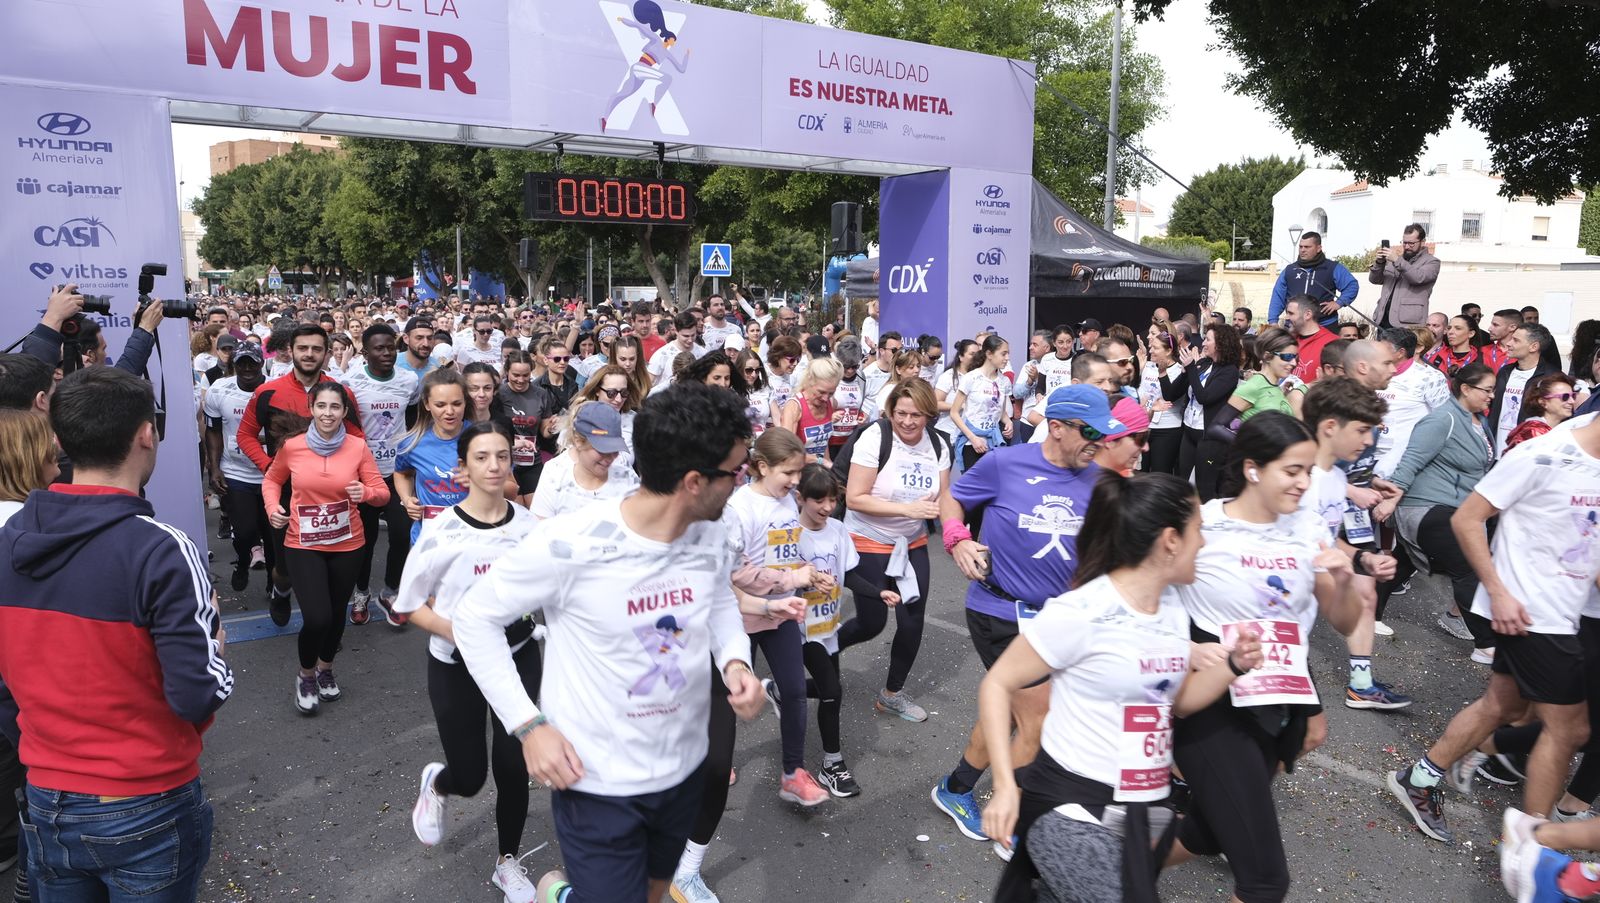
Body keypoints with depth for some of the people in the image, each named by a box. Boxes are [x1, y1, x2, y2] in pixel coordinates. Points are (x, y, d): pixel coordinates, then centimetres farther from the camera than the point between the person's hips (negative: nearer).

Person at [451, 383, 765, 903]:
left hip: (684, 768, 6)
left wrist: (735, 661, -11)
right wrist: (528, 724, -19)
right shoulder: (569, 545, -27)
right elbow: (475, 619, -13)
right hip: (597, 782, -6)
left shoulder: (712, 536, -11)